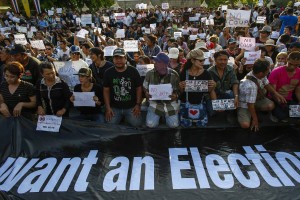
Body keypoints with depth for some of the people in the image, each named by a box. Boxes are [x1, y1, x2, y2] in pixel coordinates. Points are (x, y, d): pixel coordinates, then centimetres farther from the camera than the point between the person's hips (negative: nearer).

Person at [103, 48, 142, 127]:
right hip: (114, 107, 1)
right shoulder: (108, 72, 1)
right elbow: (106, 90, 3)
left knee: (137, 124, -15)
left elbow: (139, 88, 2)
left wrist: (138, 104, -6)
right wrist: (108, 107, -4)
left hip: (131, 107, -1)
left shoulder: (133, 71, -2)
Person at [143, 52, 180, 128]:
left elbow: (178, 90, 0)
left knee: (173, 125, -8)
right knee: (150, 124, -12)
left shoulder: (174, 75, -12)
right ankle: (160, 116, 23)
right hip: (155, 103, 1)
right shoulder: (150, 74, -9)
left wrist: (176, 96, -22)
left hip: (171, 104, 0)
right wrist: (146, 93, -17)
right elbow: (145, 88, 5)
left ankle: (165, 116, 26)